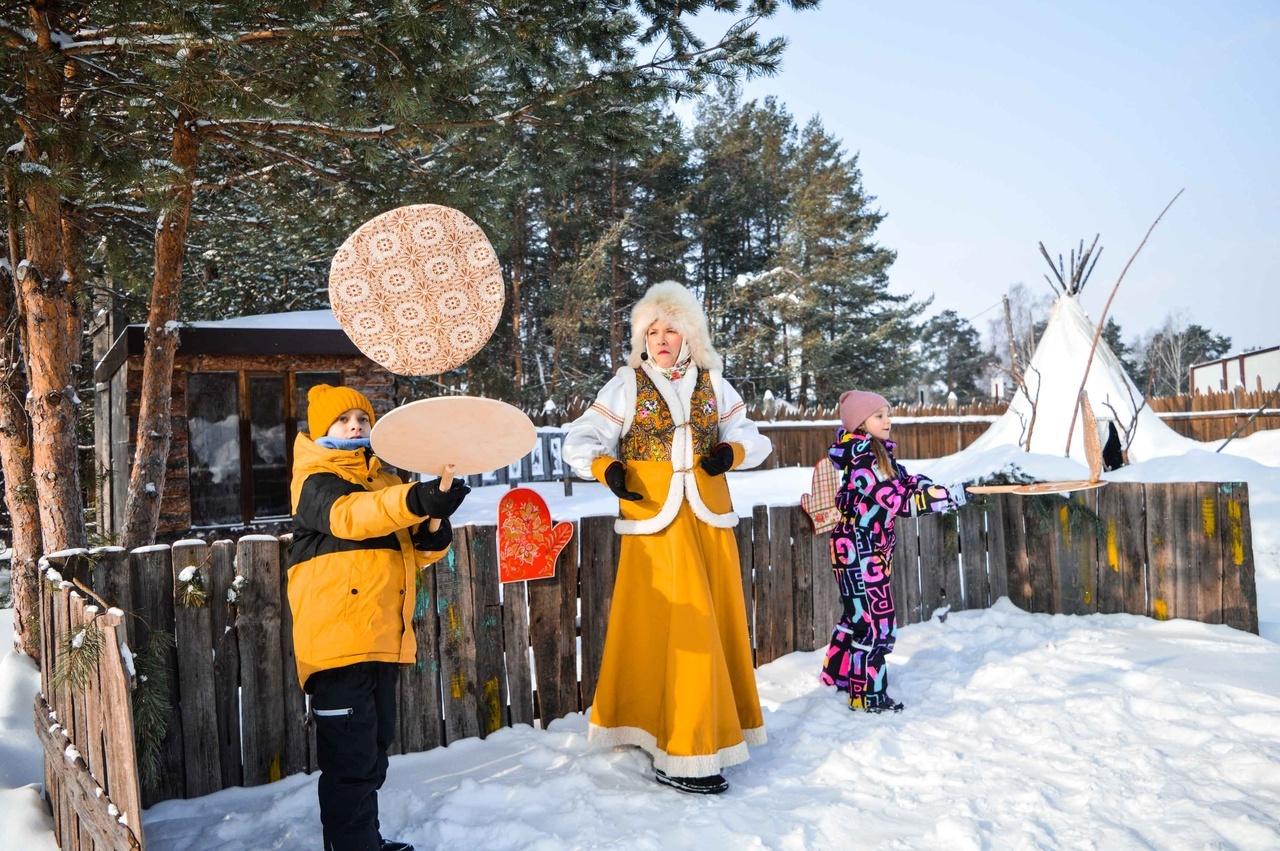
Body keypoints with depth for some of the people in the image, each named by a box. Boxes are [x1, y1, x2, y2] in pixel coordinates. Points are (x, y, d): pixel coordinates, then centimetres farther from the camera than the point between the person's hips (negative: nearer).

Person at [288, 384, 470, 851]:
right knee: (350, 758, -9)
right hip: (337, 638, -8)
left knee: (373, 750, 20)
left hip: (384, 637, 8)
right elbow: (346, 515, -29)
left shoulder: (383, 481, 18)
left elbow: (411, 553, 20)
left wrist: (432, 536, -5)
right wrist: (415, 501, -46)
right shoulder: (316, 482, -5)